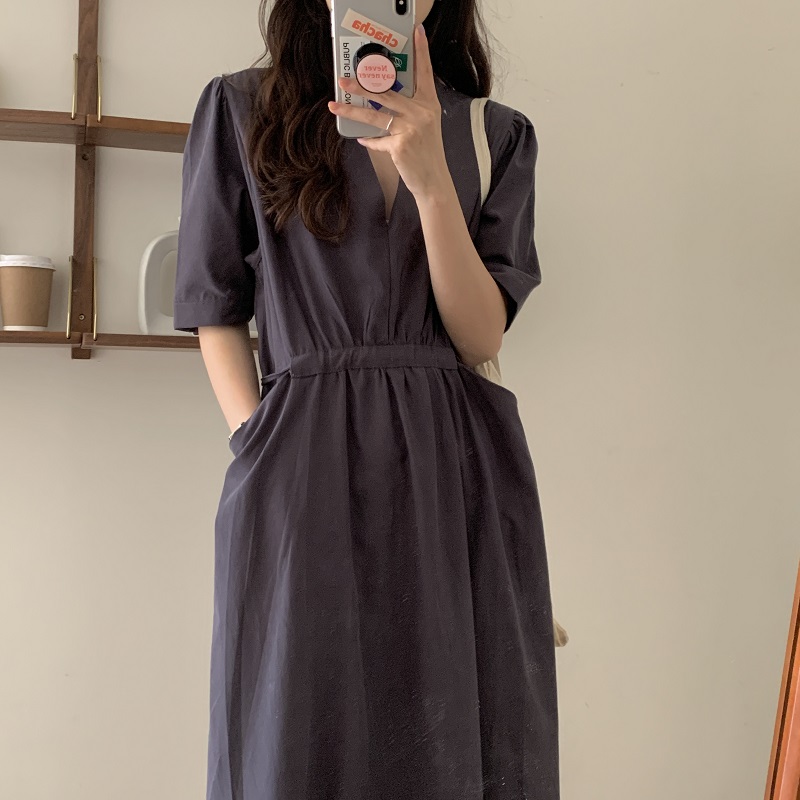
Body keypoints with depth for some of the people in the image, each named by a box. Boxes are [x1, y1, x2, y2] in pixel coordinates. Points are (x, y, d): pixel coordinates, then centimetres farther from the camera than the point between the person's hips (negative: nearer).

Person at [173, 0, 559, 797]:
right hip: (305, 472, -1)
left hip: (457, 471, 2)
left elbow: (482, 337, -1)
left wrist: (428, 177, -13)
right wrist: (258, 439, -6)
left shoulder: (497, 134, 10)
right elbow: (217, 314, 8)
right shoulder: (241, 109, 7)